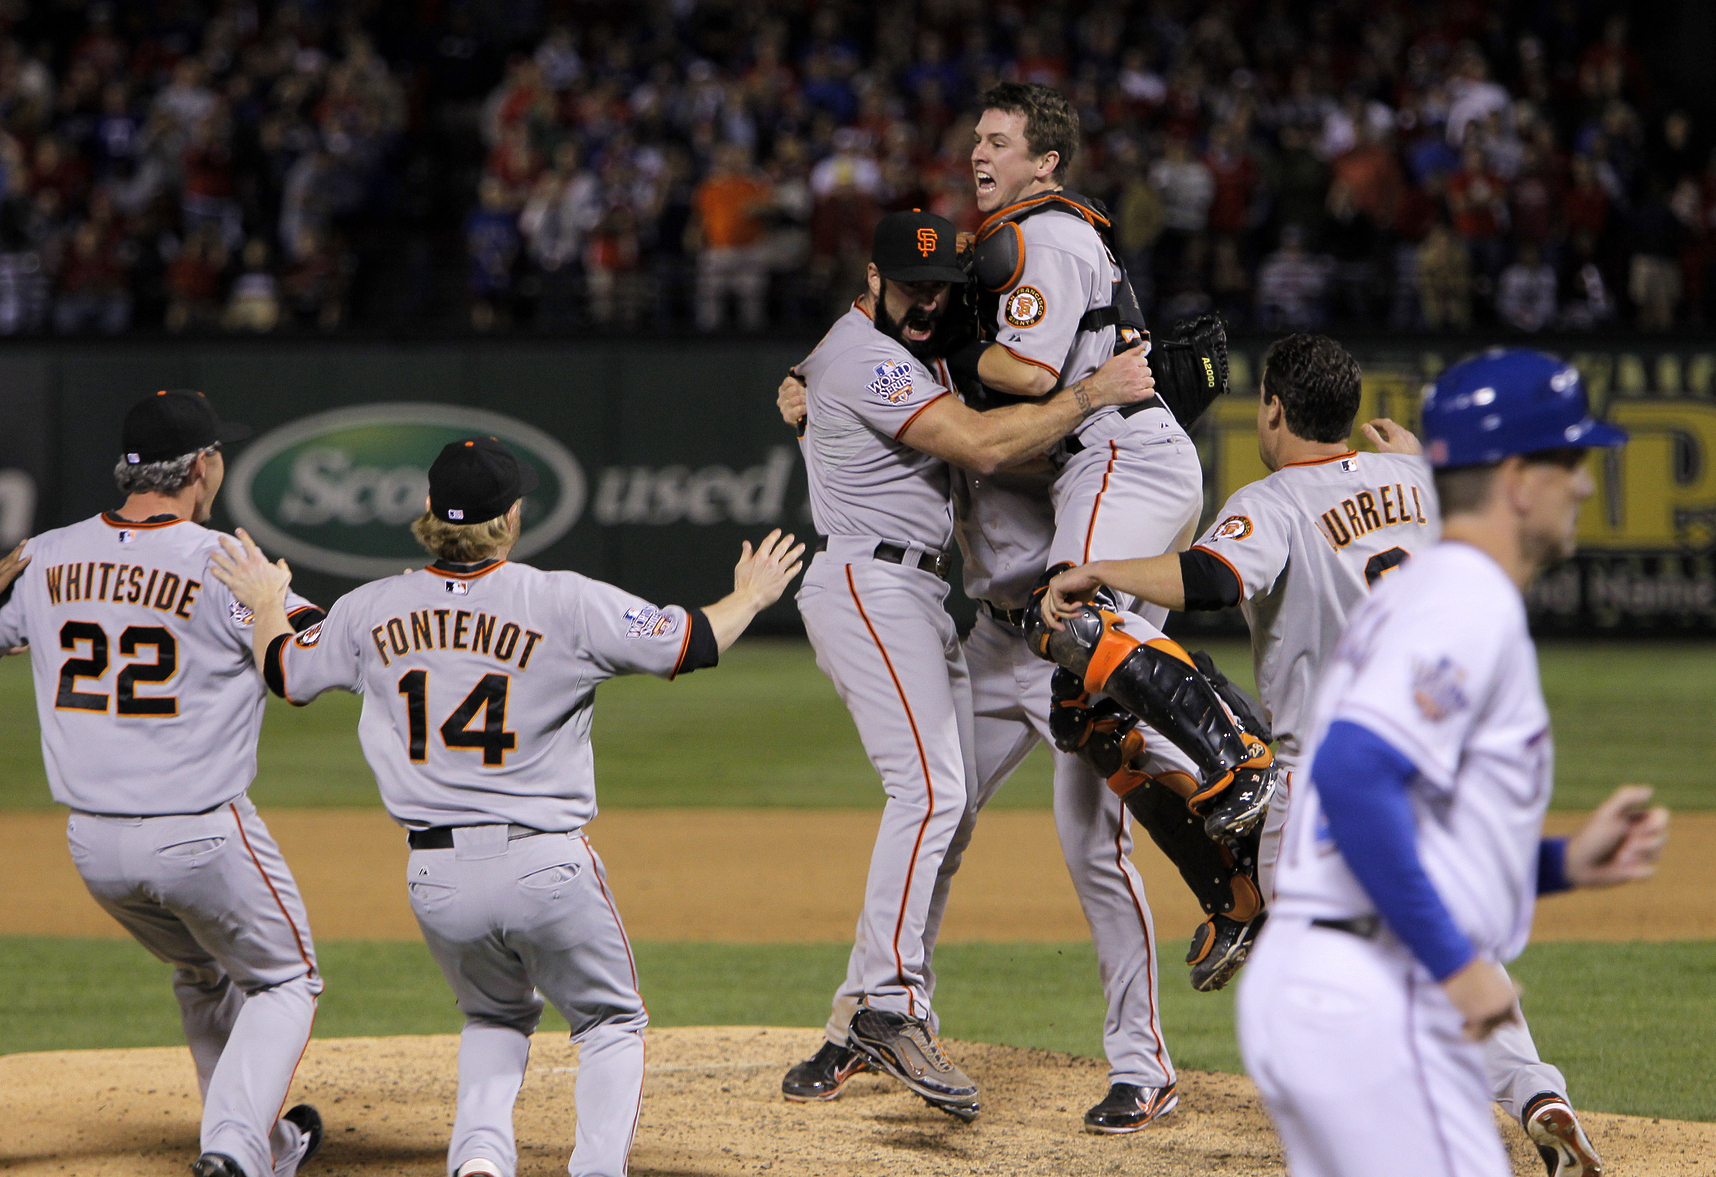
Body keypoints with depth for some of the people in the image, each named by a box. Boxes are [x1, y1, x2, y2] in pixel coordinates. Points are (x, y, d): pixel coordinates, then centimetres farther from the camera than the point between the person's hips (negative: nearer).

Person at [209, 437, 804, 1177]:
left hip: (435, 881, 3)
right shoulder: (566, 603, -8)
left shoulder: (370, 611, 2)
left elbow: (283, 672, 19)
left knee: (496, 1017, 28)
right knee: (612, 1024, 16)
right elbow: (692, 643, -3)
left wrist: (267, 604, 40)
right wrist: (750, 596, 17)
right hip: (545, 865, -3)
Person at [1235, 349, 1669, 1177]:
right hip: (1374, 1004, -10)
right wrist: (1457, 964, -22)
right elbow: (1354, 776, -26)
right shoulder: (1470, 602, -12)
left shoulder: (1411, 595, 20)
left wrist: (1568, 863, 14)